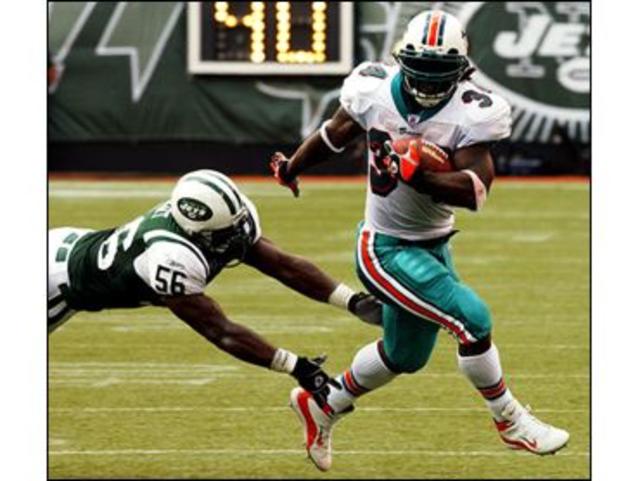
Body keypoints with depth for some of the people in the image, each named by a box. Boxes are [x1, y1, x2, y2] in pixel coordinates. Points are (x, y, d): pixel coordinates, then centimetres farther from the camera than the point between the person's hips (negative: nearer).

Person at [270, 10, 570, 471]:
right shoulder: (375, 93, -15)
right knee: (471, 318, -18)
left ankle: (322, 406, 45)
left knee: (404, 356, 21)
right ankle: (510, 421, 1)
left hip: (434, 248, 4)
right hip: (387, 249, -4)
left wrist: (414, 173, -39)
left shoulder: (470, 113, -17)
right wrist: (291, 168, 24)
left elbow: (476, 191, -27)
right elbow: (336, 133, 6)